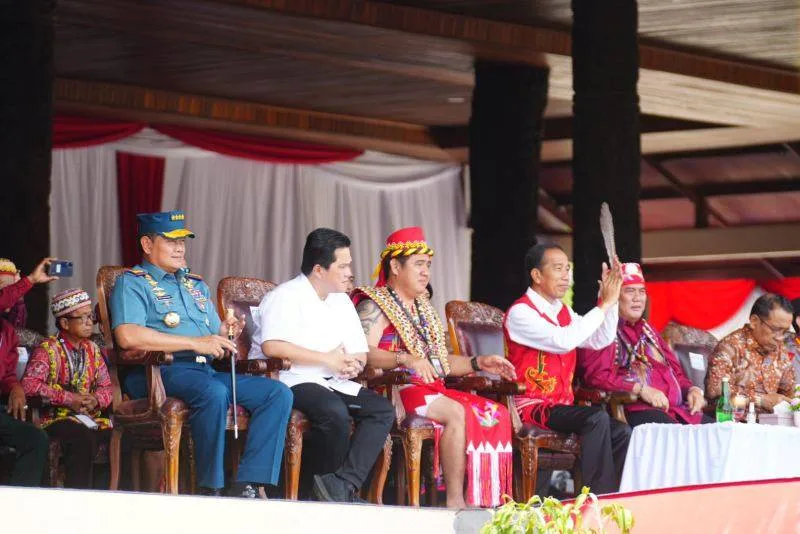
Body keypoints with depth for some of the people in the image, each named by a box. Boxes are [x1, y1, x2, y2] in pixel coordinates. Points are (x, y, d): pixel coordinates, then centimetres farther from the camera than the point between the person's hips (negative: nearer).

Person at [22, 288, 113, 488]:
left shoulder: (92, 350, 17)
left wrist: (96, 400, -9)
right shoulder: (48, 349, -3)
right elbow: (29, 385, -17)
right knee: (84, 438, -36)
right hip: (55, 418, -6)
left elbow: (106, 387, 16)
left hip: (89, 417, 6)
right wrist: (68, 399, -19)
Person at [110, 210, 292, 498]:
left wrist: (225, 333, 0)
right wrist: (195, 343, -16)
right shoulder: (133, 283, 4)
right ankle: (211, 490, -29)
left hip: (207, 371, 8)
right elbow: (128, 336, -16)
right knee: (214, 392, -38)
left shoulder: (196, 285, 30)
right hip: (161, 373, -8)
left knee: (278, 393, -13)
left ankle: (247, 486, -24)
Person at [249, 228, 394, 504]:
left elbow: (360, 352, 22)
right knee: (334, 411, -36)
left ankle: (345, 484, -25)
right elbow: (272, 346, -22)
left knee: (382, 409, -15)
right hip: (291, 380, -8)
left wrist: (352, 364, -6)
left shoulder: (342, 301, 21)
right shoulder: (286, 297, -5)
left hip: (331, 382, 8)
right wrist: (328, 359, -17)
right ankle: (329, 482, -17)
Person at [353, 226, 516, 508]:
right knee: (456, 412, -33)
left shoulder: (422, 307, 25)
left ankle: (487, 498, -23)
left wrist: (479, 363, 13)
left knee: (496, 413, -13)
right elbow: (364, 352, -19)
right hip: (396, 390, -8)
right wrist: (405, 359, -35)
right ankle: (455, 501, -32)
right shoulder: (375, 305, -1)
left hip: (432, 388, 8)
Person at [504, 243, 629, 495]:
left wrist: (611, 301, 0)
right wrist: (603, 306, -17)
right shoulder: (520, 313, -10)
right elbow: (562, 341, -24)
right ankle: (599, 498, -32)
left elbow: (600, 340, 13)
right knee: (596, 417, -31)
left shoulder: (563, 312, 17)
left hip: (562, 406, 8)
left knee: (622, 432, -14)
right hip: (532, 406, -8)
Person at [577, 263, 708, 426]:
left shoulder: (647, 329, 29)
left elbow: (675, 371, 32)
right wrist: (640, 389, -20)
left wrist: (691, 389, 9)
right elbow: (597, 375, -12)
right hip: (634, 410, -8)